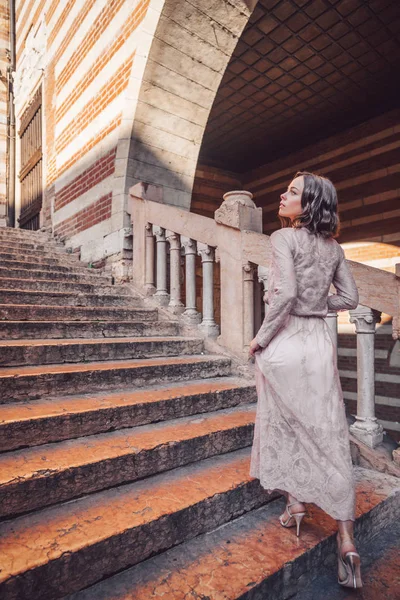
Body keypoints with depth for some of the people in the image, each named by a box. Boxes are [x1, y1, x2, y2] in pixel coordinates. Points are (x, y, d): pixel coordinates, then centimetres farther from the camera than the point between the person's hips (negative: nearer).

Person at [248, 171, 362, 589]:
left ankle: (295, 504, 32)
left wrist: (261, 338, -10)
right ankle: (346, 542, 12)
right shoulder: (333, 246, 10)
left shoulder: (284, 237, -8)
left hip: (285, 342, -5)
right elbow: (349, 297, 13)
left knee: (283, 424, 16)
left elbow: (285, 292, -20)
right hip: (320, 340, 5)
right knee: (329, 433, 7)